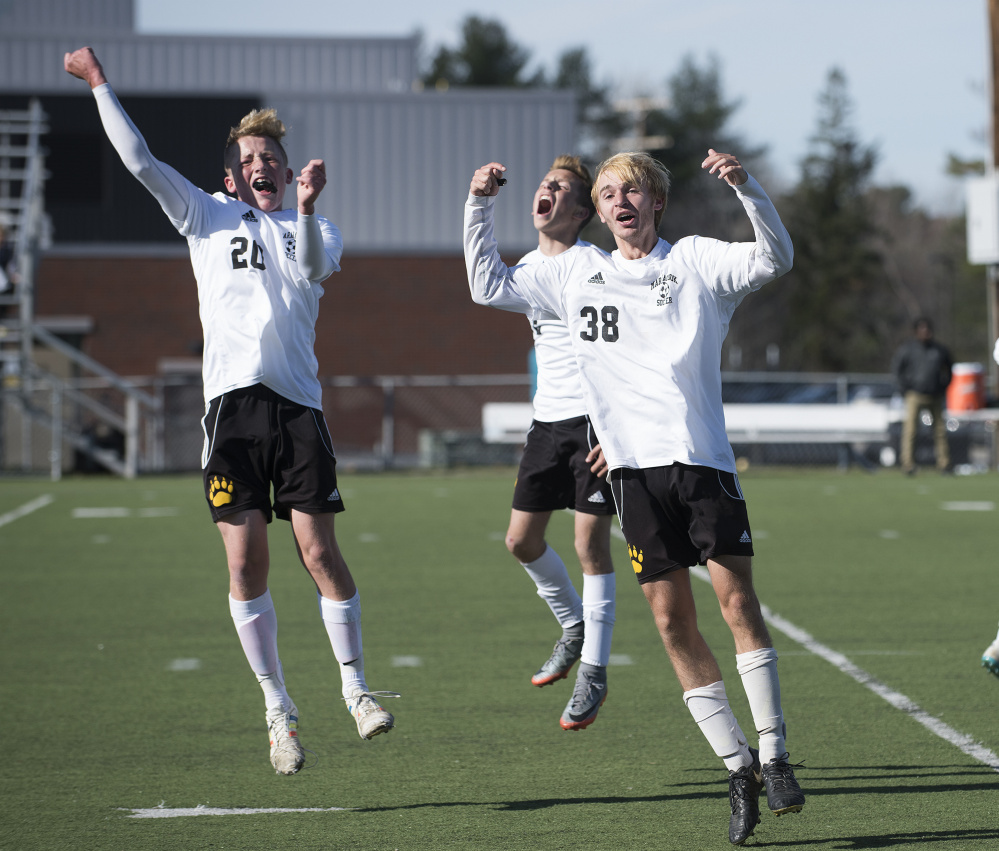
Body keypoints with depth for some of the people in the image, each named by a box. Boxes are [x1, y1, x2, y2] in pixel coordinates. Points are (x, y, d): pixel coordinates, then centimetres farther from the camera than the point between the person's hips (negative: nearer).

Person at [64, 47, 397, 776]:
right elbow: (140, 161, 12)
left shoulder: (317, 229, 16)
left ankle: (355, 687, 8)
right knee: (246, 561, -4)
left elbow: (314, 267, -8)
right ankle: (278, 708, 6)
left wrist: (305, 207, -26)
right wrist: (101, 87, 7)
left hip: (298, 402, -1)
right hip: (231, 401, 1)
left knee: (319, 551, -7)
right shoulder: (209, 219, 18)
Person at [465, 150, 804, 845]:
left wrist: (745, 187, -23)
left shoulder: (695, 261, 6)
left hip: (701, 456, -3)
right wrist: (479, 206, 13)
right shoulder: (576, 272, 16)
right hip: (633, 466, 3)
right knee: (672, 619, -1)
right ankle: (738, 768, 5)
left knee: (737, 599, -12)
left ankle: (774, 756, -6)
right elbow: (489, 286, 23)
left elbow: (774, 259, -9)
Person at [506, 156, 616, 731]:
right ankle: (574, 625, 30)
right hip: (548, 419, 7)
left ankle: (594, 672, 3)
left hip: (597, 420, -7)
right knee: (522, 539, 5)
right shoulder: (527, 268, 11)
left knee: (592, 543, -7)